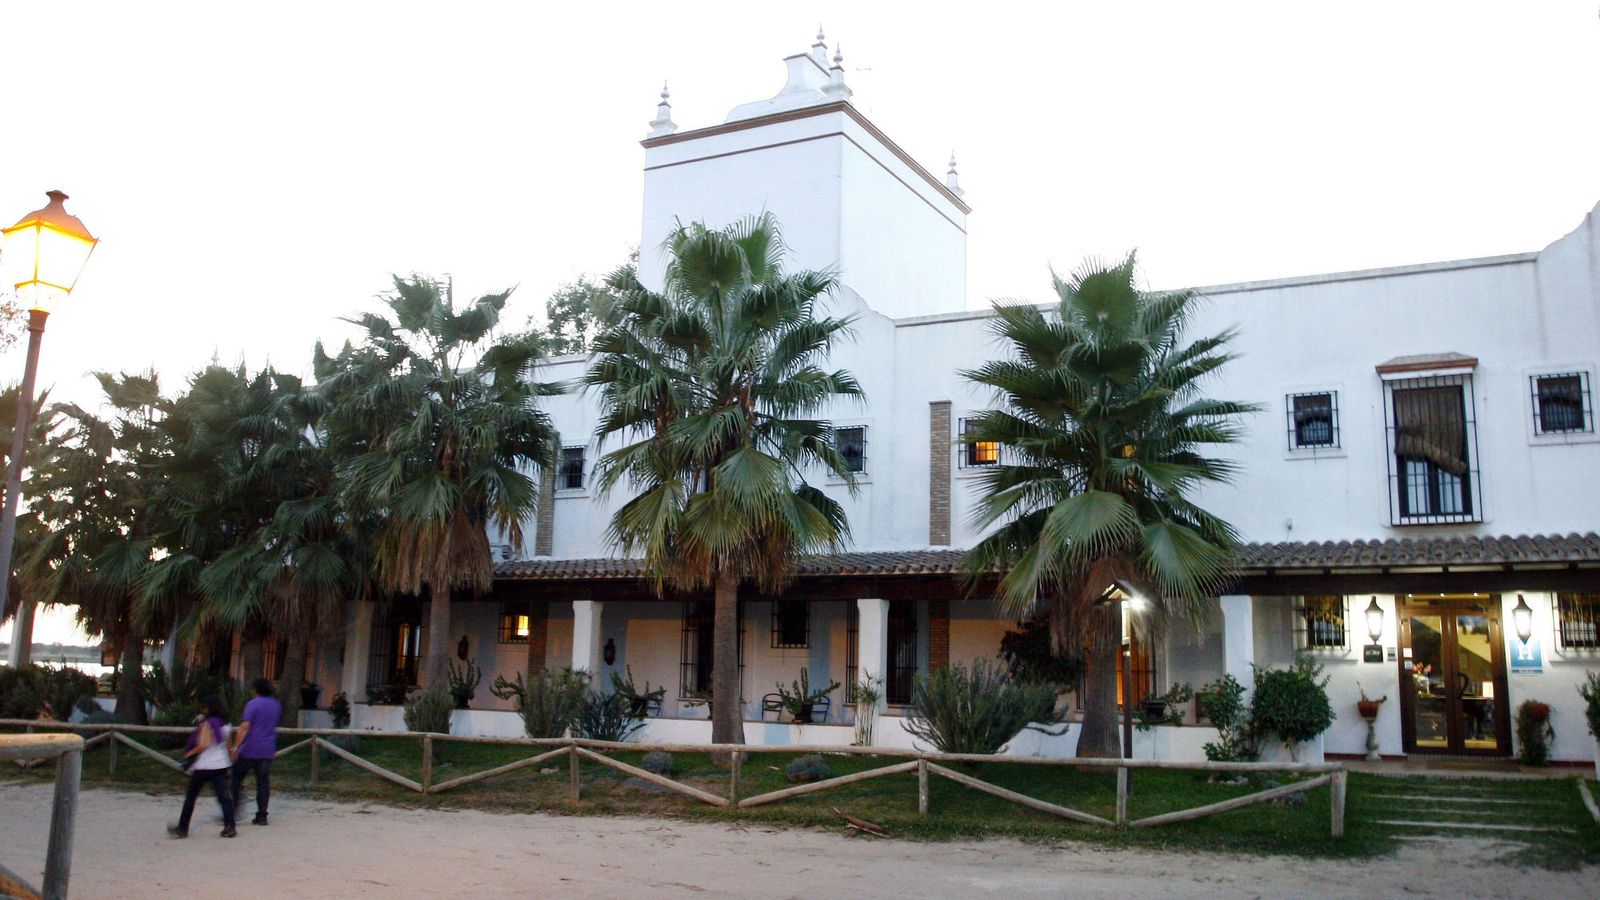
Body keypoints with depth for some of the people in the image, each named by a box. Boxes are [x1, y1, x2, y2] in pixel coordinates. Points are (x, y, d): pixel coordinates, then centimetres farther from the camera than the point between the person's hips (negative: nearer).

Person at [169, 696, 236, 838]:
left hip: (204, 766, -5)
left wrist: (189, 753, -6)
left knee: (190, 797, 10)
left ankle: (182, 828, 19)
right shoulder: (224, 724, 9)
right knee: (224, 796, 0)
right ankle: (229, 827, -12)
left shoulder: (206, 724, -11)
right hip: (221, 766, 5)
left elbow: (203, 745, -19)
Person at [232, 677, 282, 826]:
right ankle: (261, 816, 3)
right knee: (263, 782, 5)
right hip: (268, 750, 5)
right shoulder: (276, 705, 11)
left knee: (236, 778, 9)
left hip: (250, 750, -5)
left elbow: (245, 727, -16)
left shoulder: (253, 704, -9)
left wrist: (235, 747, -17)